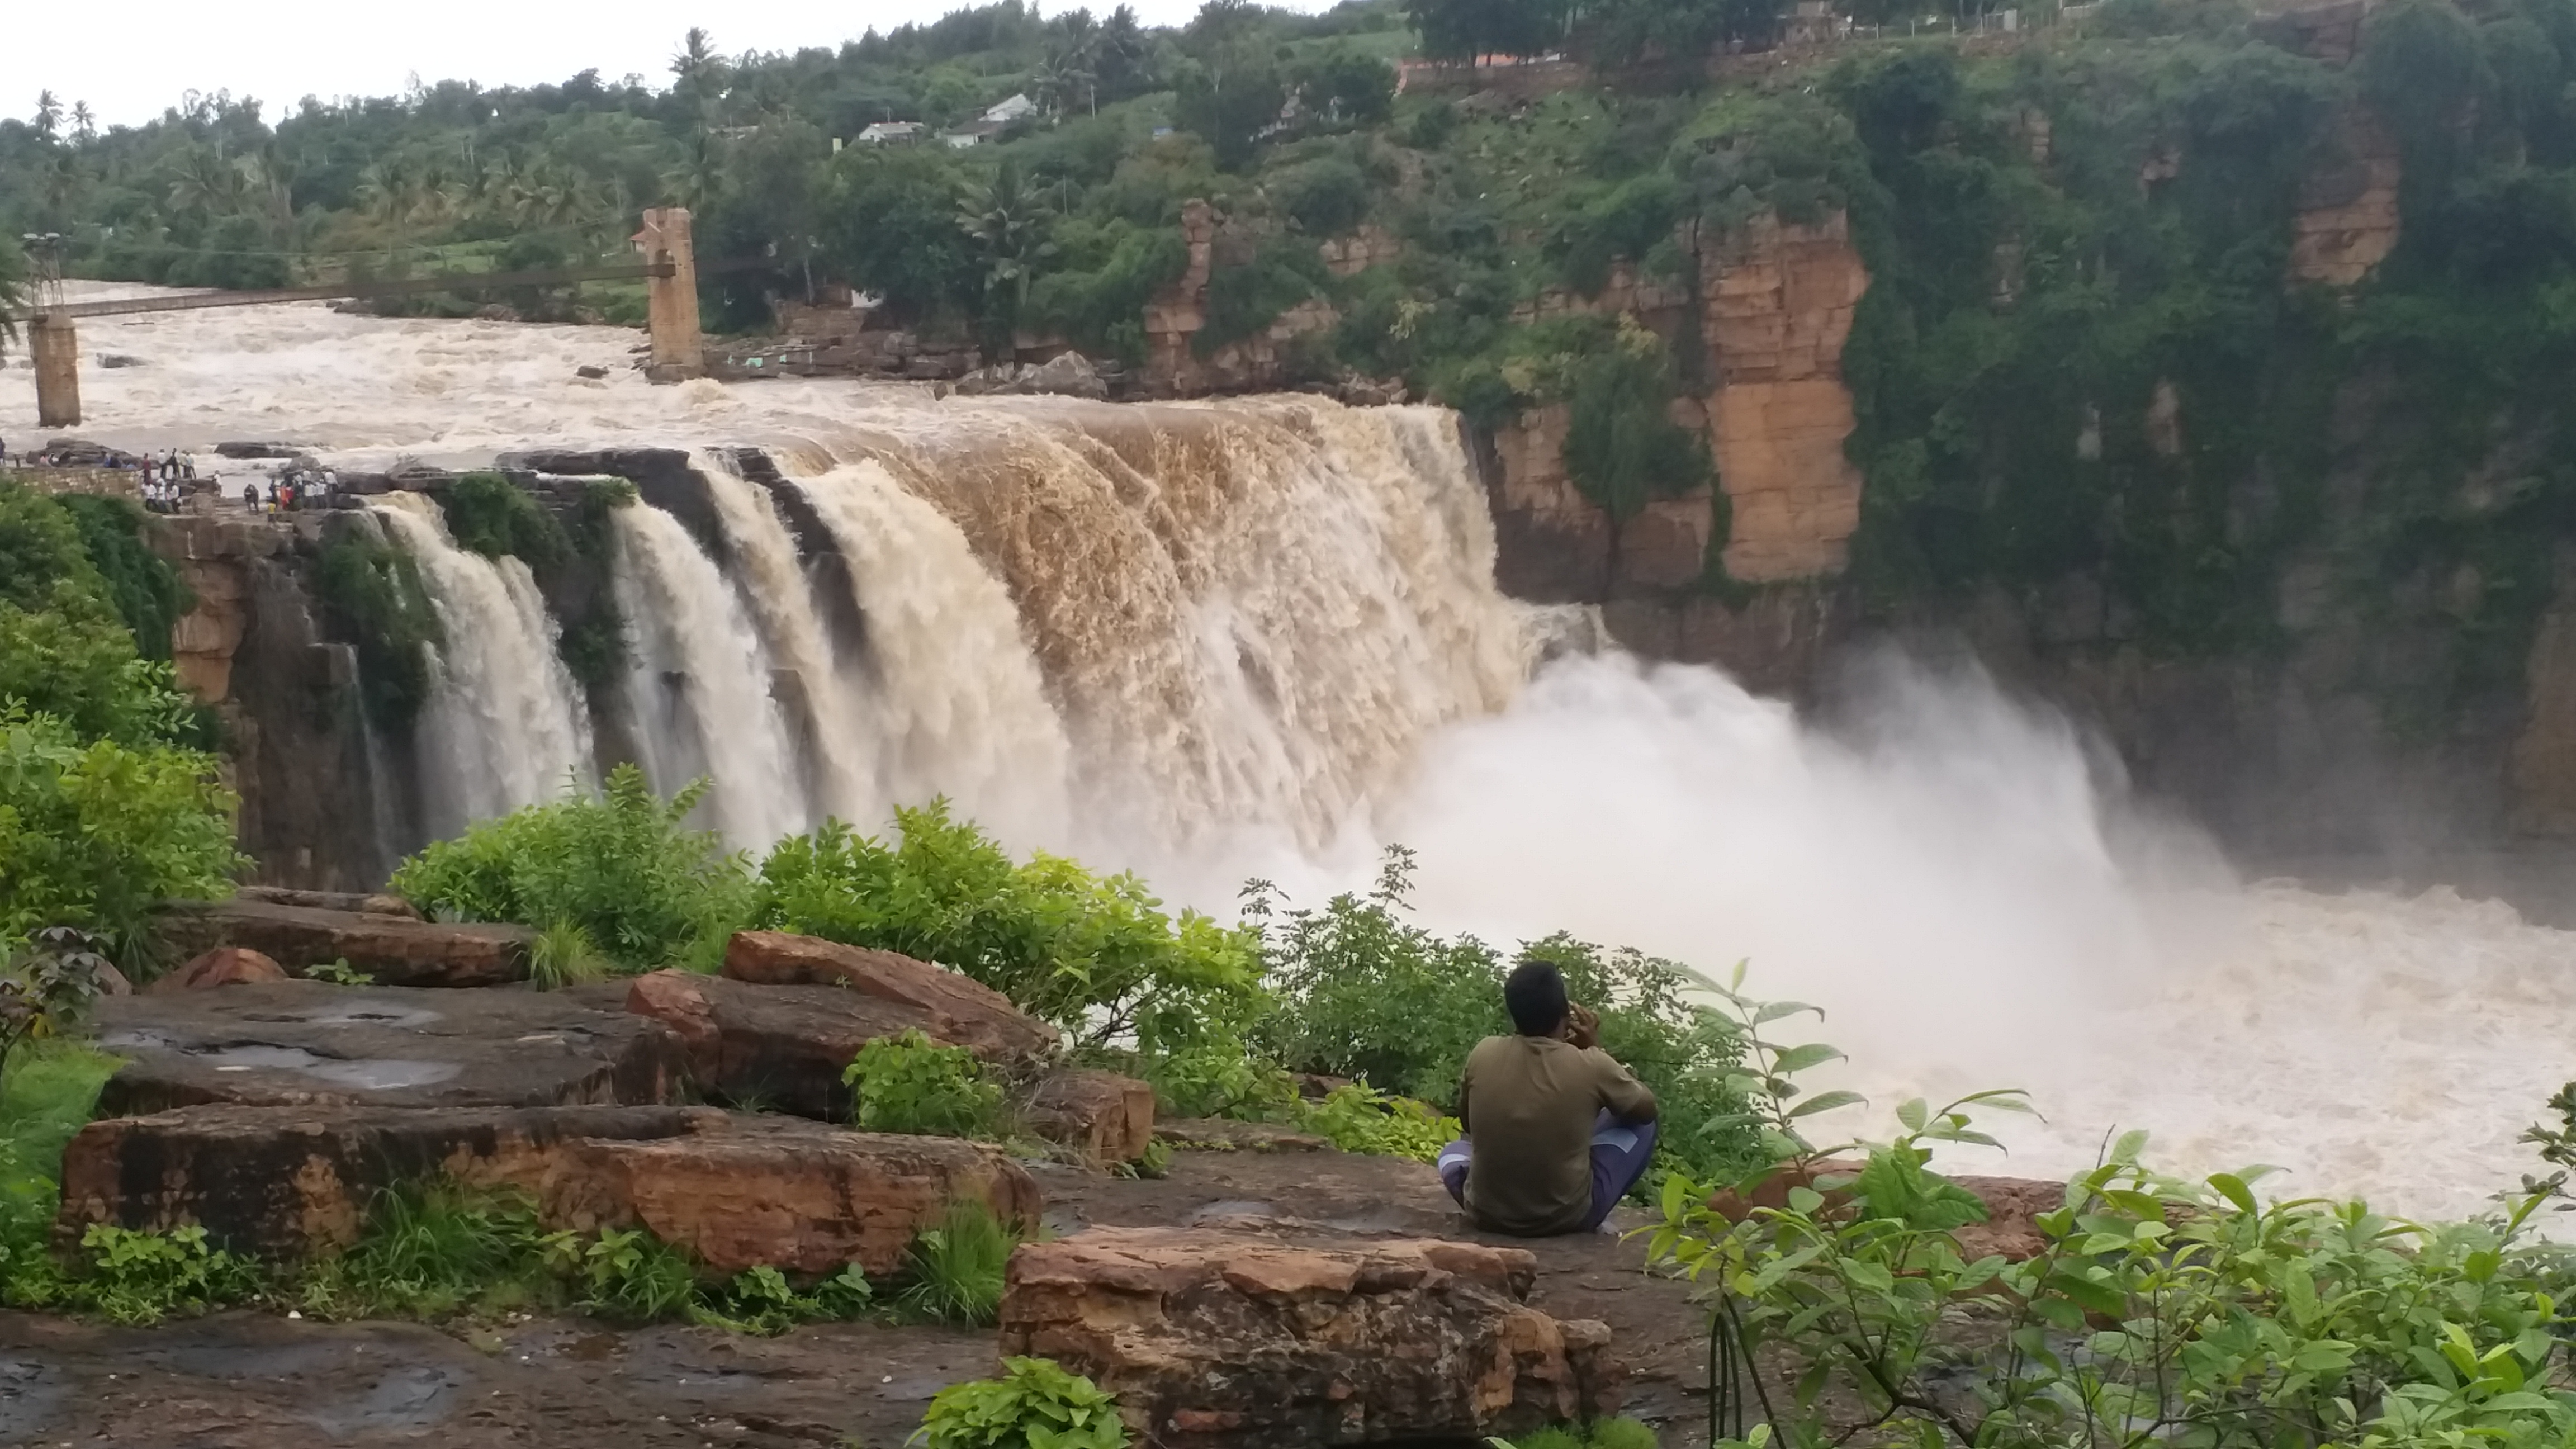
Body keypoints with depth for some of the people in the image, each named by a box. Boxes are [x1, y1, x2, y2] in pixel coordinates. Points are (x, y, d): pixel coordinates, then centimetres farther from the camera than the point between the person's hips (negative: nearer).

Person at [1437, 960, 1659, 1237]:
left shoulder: (1482, 1054, -8)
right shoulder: (1591, 1065, -15)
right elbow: (1646, 1108, 5)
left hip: (1487, 1214, 3)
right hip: (1569, 1217, -3)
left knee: (1454, 1149, 36)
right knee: (1640, 1125, 18)